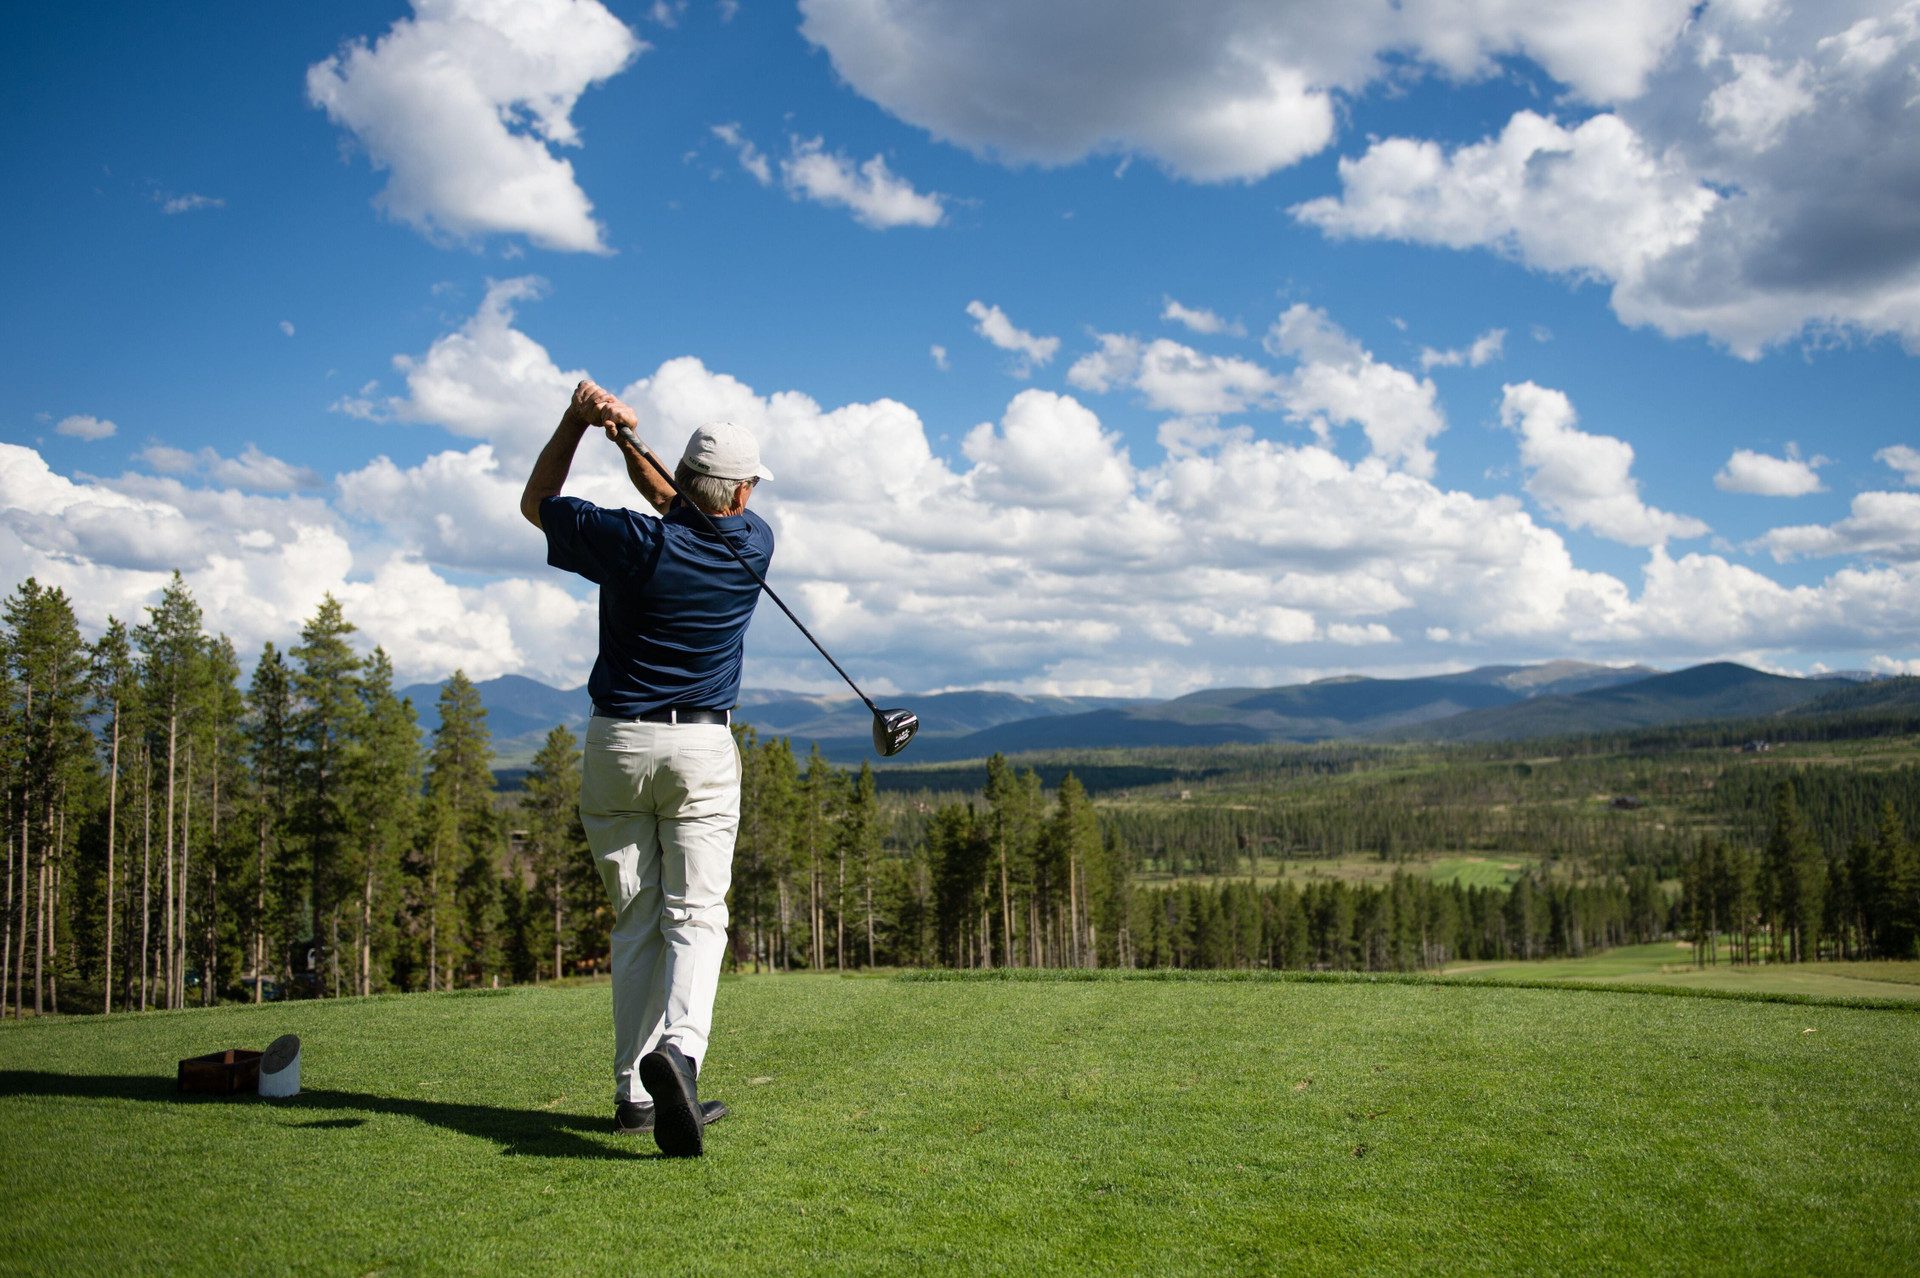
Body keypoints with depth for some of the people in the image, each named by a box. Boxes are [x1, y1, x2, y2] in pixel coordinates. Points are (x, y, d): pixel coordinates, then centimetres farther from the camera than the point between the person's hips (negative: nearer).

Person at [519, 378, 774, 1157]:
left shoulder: (632, 543, -9)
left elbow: (534, 503, 9)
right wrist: (627, 438, 5)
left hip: (616, 743, 1)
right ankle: (678, 1050, -28)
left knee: (635, 922, 9)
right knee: (695, 916, -3)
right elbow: (678, 508, 15)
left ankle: (634, 1092, 9)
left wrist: (577, 421, 1)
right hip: (702, 749, -1)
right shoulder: (753, 546, -3)